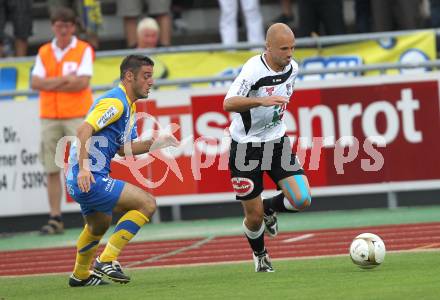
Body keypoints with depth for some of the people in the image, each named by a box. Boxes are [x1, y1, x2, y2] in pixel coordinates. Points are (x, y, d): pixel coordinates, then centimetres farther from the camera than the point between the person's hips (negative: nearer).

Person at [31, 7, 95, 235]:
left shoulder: (83, 50, 0)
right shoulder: (44, 52, 11)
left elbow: (82, 82, -12)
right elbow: (35, 83, 0)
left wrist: (51, 84, -7)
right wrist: (64, 79, -11)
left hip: (77, 115, -3)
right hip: (49, 117, 3)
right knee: (51, 170, 1)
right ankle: (55, 219, 4)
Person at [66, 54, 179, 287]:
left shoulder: (129, 106, 16)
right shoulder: (115, 102, -16)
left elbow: (123, 149, 20)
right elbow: (84, 130, -27)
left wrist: (154, 143, 7)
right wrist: (83, 168, -36)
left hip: (86, 180, 11)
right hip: (89, 179, -11)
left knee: (99, 224, 32)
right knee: (147, 203, -13)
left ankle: (80, 275, 51)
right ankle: (106, 260, -13)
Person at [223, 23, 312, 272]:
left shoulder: (292, 67, -2)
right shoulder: (254, 69, -23)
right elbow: (228, 103, -38)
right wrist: (261, 101, -51)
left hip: (277, 141, 5)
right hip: (247, 146, -5)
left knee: (302, 200, -13)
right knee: (254, 216, 2)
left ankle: (270, 208, 21)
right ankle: (260, 255, 35)